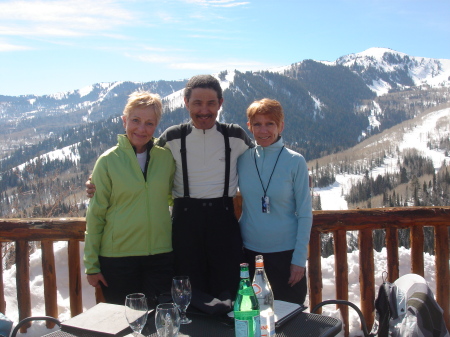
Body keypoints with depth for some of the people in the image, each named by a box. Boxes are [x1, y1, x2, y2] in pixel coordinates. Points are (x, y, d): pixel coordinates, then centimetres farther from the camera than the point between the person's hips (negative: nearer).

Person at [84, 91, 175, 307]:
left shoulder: (166, 157, 2)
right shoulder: (108, 160, -3)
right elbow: (95, 214, -1)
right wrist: (91, 265, -1)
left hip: (161, 255, 2)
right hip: (117, 257, -2)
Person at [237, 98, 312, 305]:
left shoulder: (295, 161, -7)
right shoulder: (242, 158, -1)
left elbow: (304, 214, -5)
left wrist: (299, 258, -8)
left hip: (285, 252, -2)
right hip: (249, 251, 2)